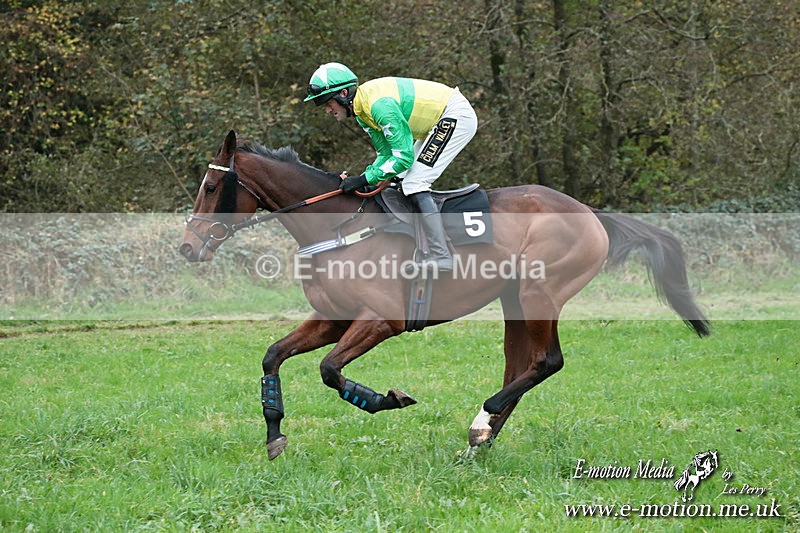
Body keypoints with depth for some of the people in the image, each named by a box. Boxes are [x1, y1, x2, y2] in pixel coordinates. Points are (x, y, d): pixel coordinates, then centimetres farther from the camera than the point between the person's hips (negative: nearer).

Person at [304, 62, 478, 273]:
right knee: (403, 181, 11)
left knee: (414, 183, -16)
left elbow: (403, 156, -26)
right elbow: (387, 154, 9)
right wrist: (357, 179, -4)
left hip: (456, 116, -10)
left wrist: (365, 179, -23)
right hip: (440, 122, 10)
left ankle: (441, 257, -20)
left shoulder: (379, 104, -27)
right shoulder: (361, 110, 5)